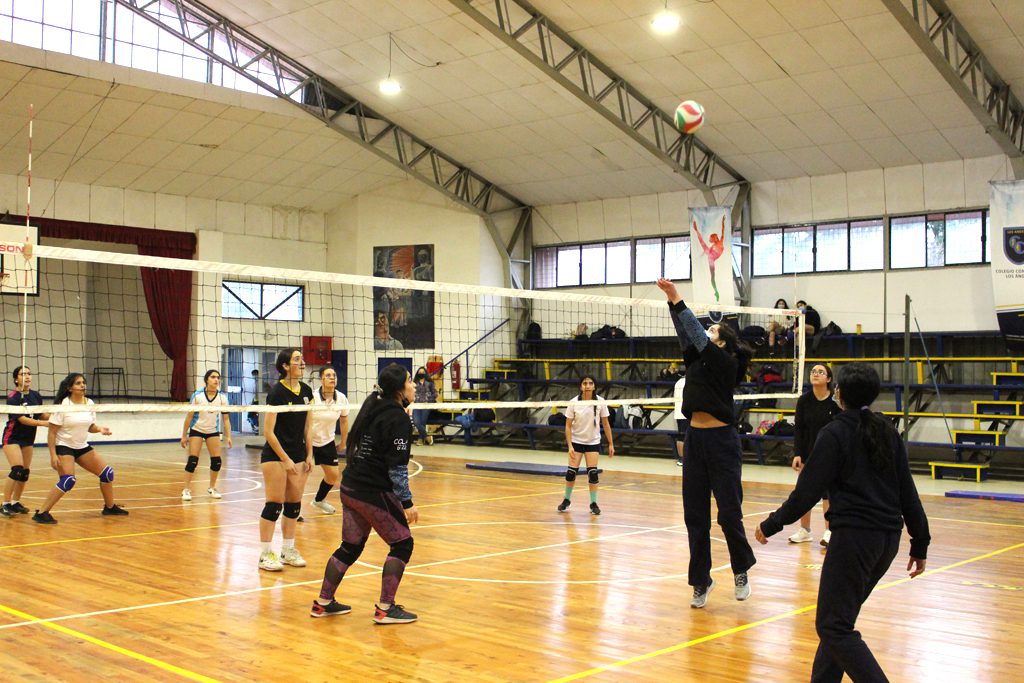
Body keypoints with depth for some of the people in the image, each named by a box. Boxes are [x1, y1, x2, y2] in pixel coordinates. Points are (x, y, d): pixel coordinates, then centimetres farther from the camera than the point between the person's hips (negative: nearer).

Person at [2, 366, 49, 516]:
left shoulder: (36, 395, 1)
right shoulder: (12, 397, -17)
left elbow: (42, 415, 4)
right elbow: (22, 419, -22)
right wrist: (44, 423, -28)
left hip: (28, 438, 6)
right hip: (12, 438, -6)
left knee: (25, 473, 5)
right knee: (17, 470, -17)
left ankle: (16, 503, 18)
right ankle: (5, 504, -8)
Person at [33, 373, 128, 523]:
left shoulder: (89, 403, 2)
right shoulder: (63, 405, -15)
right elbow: (52, 432, -14)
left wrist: (100, 429, -9)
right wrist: (53, 455, -20)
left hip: (82, 447, 7)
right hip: (64, 447, -7)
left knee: (107, 473, 6)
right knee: (68, 480, -25)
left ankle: (109, 507, 26)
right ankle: (42, 513, -16)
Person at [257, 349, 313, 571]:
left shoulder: (306, 391, 5)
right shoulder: (277, 392, -14)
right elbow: (268, 431, -14)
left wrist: (309, 455, 7)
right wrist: (286, 459, -15)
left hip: (299, 454, 6)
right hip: (275, 455, -6)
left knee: (294, 504, 8)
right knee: (275, 504, -6)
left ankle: (288, 550, 18)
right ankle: (265, 554, 2)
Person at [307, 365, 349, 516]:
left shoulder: (342, 399, -8)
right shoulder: (312, 397, -21)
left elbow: (344, 421, 7)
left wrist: (343, 442, 13)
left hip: (327, 442, 5)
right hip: (309, 441, -5)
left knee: (333, 475, 9)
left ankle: (319, 500, 37)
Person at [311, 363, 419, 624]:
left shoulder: (372, 406, 9)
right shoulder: (398, 418, -15)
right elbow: (397, 467, -18)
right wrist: (407, 502, -14)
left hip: (350, 488, 9)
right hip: (375, 493, -8)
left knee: (350, 547, 17)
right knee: (402, 544, 3)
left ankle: (323, 602, 24)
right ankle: (385, 609, 3)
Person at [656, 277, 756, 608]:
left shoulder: (726, 363, -8)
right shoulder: (697, 361, 11)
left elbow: (696, 335, -15)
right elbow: (687, 335, 5)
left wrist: (678, 300, -14)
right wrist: (672, 302, -4)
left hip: (722, 442, -7)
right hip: (695, 440, 7)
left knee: (729, 513, -2)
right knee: (695, 516, 6)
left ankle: (741, 571, 21)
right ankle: (701, 581, 13)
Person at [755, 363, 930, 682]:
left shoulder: (834, 433, -7)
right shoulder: (888, 432, 11)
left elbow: (807, 491, -10)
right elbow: (907, 492, 11)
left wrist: (771, 525, 1)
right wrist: (920, 544, 17)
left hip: (854, 535, -8)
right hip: (888, 537, 8)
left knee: (834, 627, -5)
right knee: (839, 617, 19)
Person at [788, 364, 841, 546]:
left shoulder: (835, 401, -12)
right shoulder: (804, 401, -4)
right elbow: (798, 429, -2)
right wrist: (797, 454, -8)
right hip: (808, 451, 3)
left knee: (827, 491, 1)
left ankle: (828, 531, 12)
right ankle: (804, 530, 21)